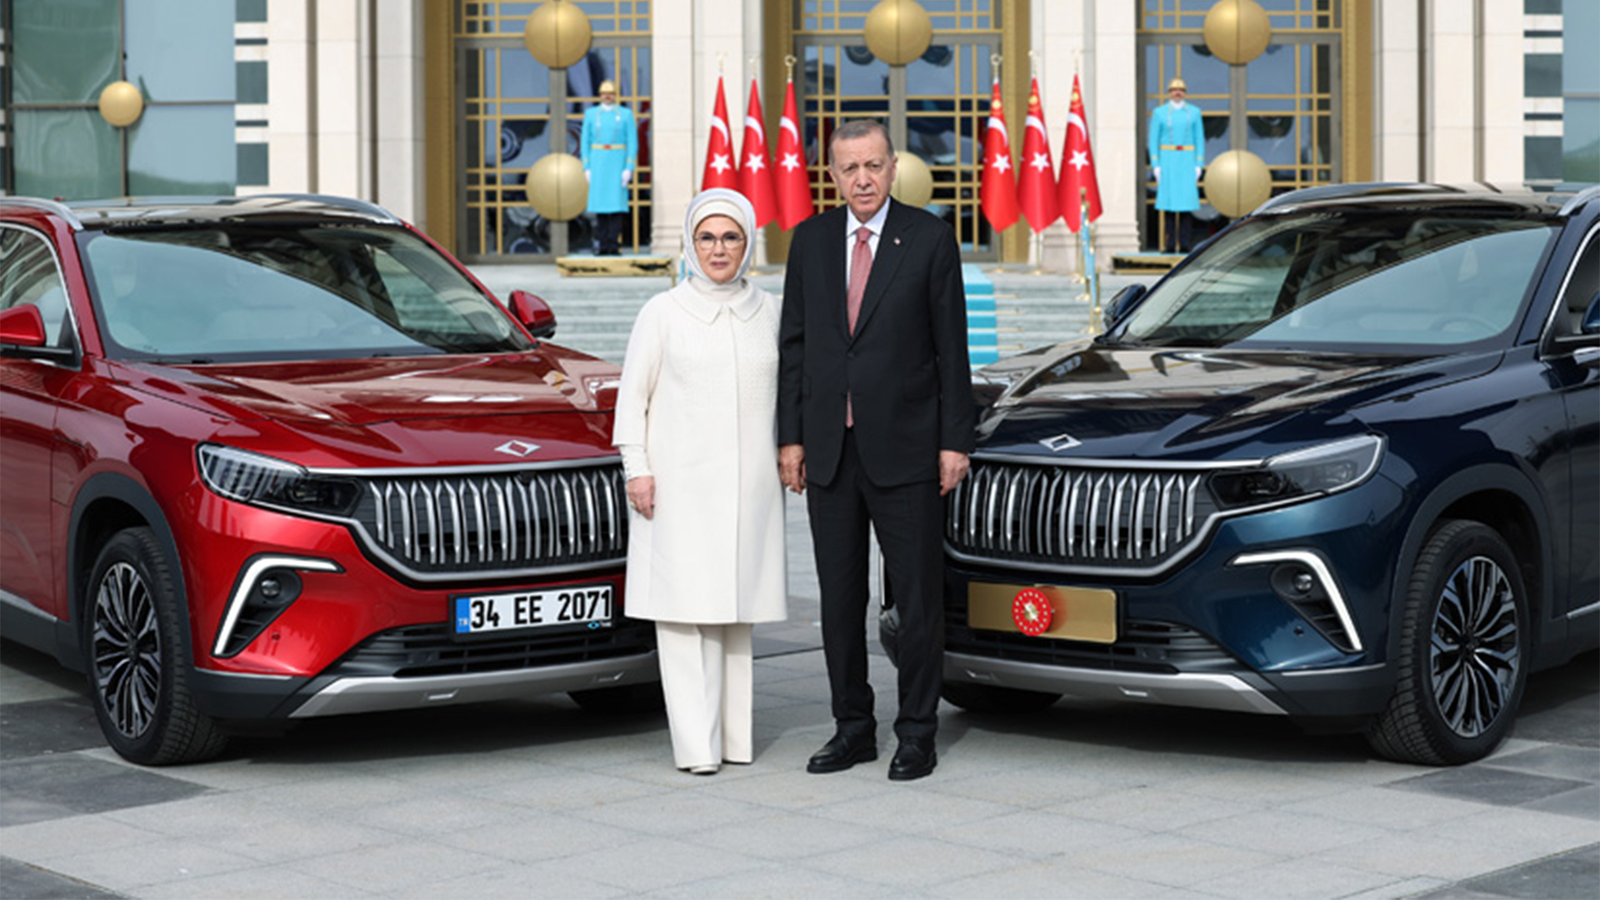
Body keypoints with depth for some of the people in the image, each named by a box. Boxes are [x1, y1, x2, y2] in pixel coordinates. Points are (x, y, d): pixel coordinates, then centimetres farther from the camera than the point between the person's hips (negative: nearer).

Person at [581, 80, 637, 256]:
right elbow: (585, 142, 7)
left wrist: (629, 169, -9)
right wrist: (587, 168, -1)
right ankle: (601, 246, 3)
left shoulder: (626, 114, 3)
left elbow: (633, 143, 0)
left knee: (617, 204, -6)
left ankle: (613, 245, -5)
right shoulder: (591, 114, 7)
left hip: (618, 163, -1)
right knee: (600, 204, 0)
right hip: (597, 163, 1)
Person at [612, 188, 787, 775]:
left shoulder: (768, 312, 11)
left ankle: (735, 736, 10)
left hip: (749, 484, 3)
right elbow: (632, 397, 4)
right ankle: (696, 744, -11)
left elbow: (784, 392, 18)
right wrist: (636, 468, -4)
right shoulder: (663, 313, 3)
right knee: (686, 609, -9)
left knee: (736, 608, 5)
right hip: (680, 484, -3)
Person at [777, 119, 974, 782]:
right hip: (829, 448, 3)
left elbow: (951, 345, -3)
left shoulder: (929, 238, -3)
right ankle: (853, 728, 19)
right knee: (839, 598, 9)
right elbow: (794, 343, 9)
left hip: (904, 447, -3)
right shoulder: (810, 240, 6)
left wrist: (954, 442, -7)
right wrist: (791, 437, 3)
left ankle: (917, 734, 11)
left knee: (916, 597, 2)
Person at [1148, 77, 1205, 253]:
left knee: (1186, 199, -1)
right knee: (1168, 200, -4)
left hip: (1187, 160, 1)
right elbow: (1153, 140, 2)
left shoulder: (1194, 112, 6)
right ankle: (1170, 243, 0)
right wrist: (1155, 166, -6)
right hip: (1167, 160, -1)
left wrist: (1199, 165, -1)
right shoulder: (1159, 112, 2)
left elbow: (1199, 139, 7)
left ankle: (1184, 244, 1)